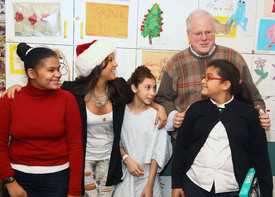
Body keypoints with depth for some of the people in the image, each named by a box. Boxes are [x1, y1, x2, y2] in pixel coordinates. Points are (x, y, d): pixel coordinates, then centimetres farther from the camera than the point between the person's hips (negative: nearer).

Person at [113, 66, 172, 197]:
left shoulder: (155, 116, -9)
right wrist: (127, 159, -12)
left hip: (147, 175, -1)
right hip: (125, 174, 2)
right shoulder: (122, 111, -2)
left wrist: (150, 185, -10)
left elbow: (157, 154, -8)